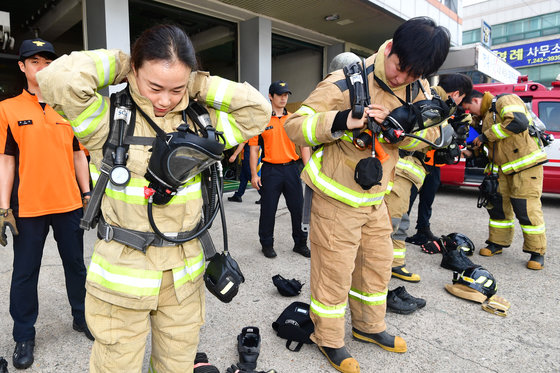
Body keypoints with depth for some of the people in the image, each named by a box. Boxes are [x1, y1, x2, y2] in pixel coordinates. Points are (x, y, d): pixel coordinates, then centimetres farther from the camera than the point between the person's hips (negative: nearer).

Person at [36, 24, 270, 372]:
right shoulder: (109, 119, -10)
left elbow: (258, 108, -2)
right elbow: (60, 79, -26)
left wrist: (200, 86, -5)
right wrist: (118, 62, -10)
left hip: (184, 275, 4)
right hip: (123, 274, -3)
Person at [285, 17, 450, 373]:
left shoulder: (417, 87, 1)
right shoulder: (347, 81, -19)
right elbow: (295, 125, -20)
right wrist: (343, 120, -38)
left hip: (375, 198, 7)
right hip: (337, 199, -7)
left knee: (378, 263, 19)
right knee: (334, 271, 4)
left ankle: (369, 326, 43)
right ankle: (329, 340, 28)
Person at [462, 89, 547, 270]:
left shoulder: (505, 100, -10)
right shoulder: (485, 114, 18)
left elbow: (518, 122, -30)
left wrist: (486, 135, -21)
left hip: (525, 164, -9)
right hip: (502, 167, 9)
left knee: (527, 209, -7)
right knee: (497, 205, 9)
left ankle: (537, 253, 6)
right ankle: (497, 243, 22)